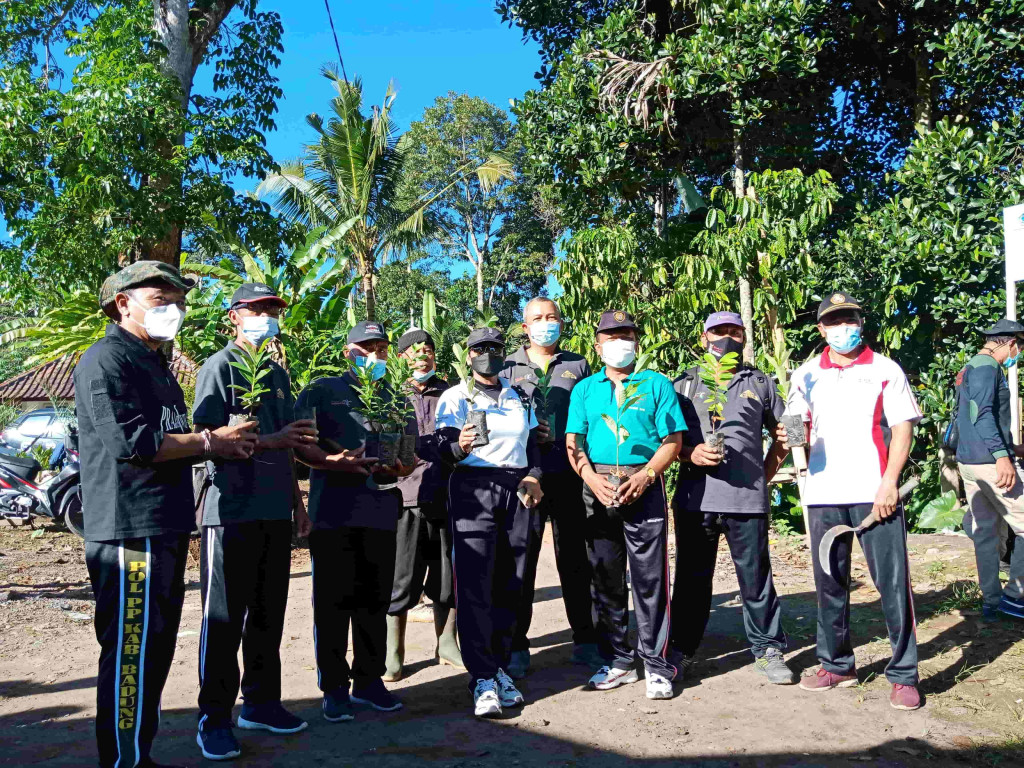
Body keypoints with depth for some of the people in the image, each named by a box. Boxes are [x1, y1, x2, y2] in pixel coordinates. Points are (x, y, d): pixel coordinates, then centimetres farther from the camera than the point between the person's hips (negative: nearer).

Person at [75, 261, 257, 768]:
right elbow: (130, 442, -20)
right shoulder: (107, 359, -9)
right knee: (130, 651, -5)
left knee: (155, 650, 16)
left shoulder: (154, 362, 21)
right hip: (130, 528, -10)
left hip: (166, 527, 10)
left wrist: (223, 441, 6)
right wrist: (210, 441, -11)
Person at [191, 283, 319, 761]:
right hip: (231, 511, -7)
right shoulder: (220, 367, -5)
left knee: (268, 615, 13)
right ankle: (214, 718, 10)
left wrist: (297, 502, 19)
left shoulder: (277, 375, 18)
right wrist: (269, 440, -22)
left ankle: (261, 703, 25)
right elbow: (208, 438, -14)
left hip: (275, 512, 7)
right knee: (224, 619, 0)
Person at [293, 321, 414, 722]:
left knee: (375, 599, 9)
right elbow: (297, 443, -2)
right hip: (333, 512, -4)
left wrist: (401, 466, -3)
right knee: (333, 600, 0)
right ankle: (334, 688, 11)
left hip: (381, 512, 4)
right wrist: (332, 462, -18)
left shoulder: (394, 399, 19)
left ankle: (369, 680, 22)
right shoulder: (322, 390, 7)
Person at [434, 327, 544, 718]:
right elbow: (444, 447, -4)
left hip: (517, 489, 4)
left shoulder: (520, 398, 20)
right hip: (473, 487, -4)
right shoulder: (454, 397, 7)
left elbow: (533, 445, 19)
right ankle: (483, 679, -7)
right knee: (475, 583, -10)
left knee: (509, 583, 3)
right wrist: (460, 447, -27)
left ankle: (500, 667, 13)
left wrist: (533, 477, 0)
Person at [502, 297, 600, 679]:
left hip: (569, 474, 1)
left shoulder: (578, 365, 14)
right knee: (521, 560, 2)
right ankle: (516, 647, 11)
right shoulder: (508, 367, 11)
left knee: (575, 558, 7)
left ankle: (585, 640, 18)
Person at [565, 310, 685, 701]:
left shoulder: (657, 384, 8)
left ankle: (656, 665, 8)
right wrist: (593, 479, -9)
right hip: (598, 491, 3)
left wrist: (645, 476, -14)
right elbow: (574, 443, 8)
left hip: (644, 489, -3)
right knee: (605, 578, 9)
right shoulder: (584, 389, 14)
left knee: (650, 578, -3)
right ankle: (618, 662, 21)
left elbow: (672, 440, 1)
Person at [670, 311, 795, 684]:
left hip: (748, 499, 0)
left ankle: (768, 650, 20)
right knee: (692, 579, 8)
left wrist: (765, 474, 8)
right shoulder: (685, 383, 11)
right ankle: (682, 649, 20)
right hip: (695, 498, 0)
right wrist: (690, 454, -10)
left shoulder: (760, 384, 13)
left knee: (756, 578, 5)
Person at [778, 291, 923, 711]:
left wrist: (889, 482, -12)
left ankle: (904, 674, 8)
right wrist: (788, 438, -15)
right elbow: (798, 428, 10)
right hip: (824, 493, 3)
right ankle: (836, 665, 23)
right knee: (829, 583, 10)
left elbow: (903, 428, 0)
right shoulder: (806, 374, 11)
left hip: (874, 492, -3)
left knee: (892, 582, -2)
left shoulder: (885, 370, 4)